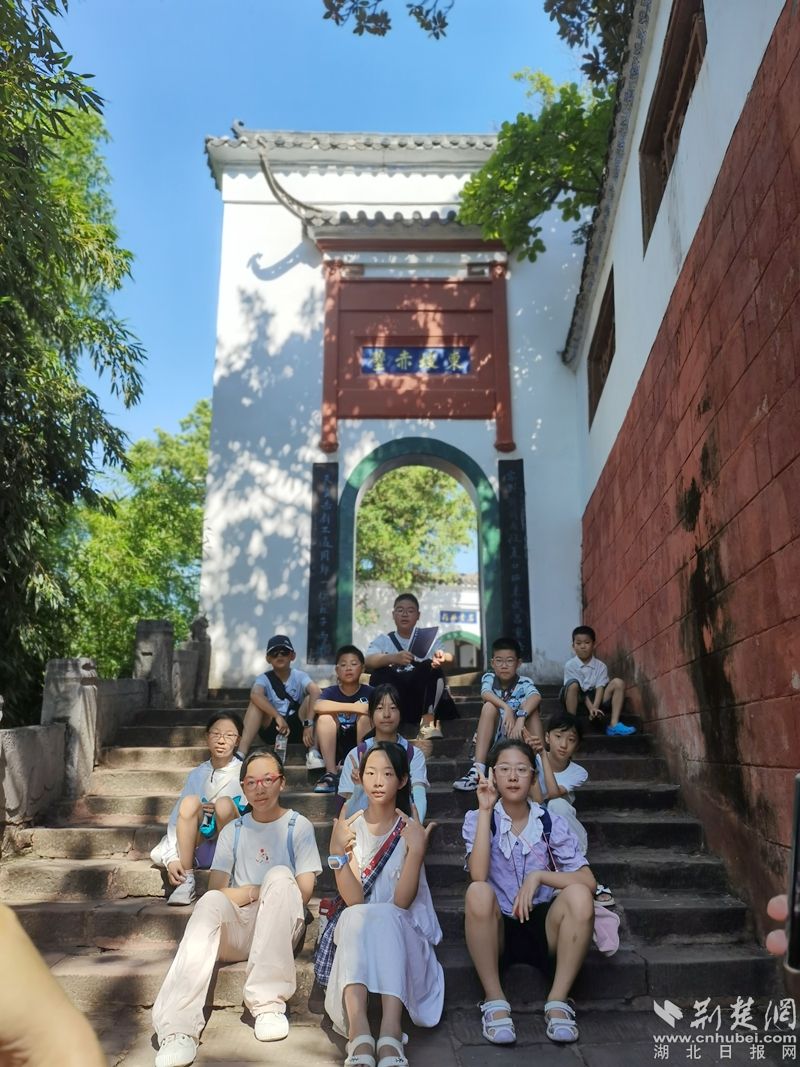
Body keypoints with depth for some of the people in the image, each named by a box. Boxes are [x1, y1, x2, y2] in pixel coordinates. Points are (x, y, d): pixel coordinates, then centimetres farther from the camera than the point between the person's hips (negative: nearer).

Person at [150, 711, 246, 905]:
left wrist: (224, 812, -16)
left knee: (224, 803, -30)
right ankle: (187, 881, -20)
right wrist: (172, 859, -13)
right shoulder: (197, 775, 8)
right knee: (190, 801, -23)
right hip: (201, 850, 3)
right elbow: (177, 818, 0)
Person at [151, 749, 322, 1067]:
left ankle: (268, 1004, -30)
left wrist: (244, 893, -4)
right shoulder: (233, 831, 14)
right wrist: (259, 892, -11)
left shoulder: (298, 826, 6)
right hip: (237, 928, 2)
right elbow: (216, 889, 4)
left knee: (280, 875, -32)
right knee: (211, 902, -31)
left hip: (281, 927, -2)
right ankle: (178, 1029, -42)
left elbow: (303, 891, -3)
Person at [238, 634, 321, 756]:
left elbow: (316, 691, -28)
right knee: (256, 702, -23)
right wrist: (278, 717, -40)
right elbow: (255, 694, -30)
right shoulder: (264, 678, -5)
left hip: (297, 728, 0)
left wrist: (308, 723, -41)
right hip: (272, 729, 0)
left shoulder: (299, 676, -6)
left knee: (311, 698, -22)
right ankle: (242, 752, -33)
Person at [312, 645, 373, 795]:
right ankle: (331, 774, -23)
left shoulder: (369, 692, -2)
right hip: (335, 749, 1)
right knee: (325, 716, -22)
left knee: (365, 716, -23)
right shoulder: (331, 692, -4)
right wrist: (354, 707, -33)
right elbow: (317, 706, -27)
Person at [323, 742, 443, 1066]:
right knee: (359, 917, -33)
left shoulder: (410, 829, -4)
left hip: (402, 931, -1)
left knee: (384, 916, -34)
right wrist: (337, 852, -25)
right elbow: (354, 900, -12)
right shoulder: (351, 827, -2)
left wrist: (417, 850, -27)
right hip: (357, 928, 1)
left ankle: (390, 1033, -48)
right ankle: (358, 1033, -48)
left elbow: (401, 901, -15)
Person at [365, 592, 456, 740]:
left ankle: (427, 722, -30)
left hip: (422, 697, 1)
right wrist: (393, 658, -33)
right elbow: (368, 661, -12)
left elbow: (449, 657, -6)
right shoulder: (383, 640, 10)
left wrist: (442, 657, -32)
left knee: (432, 666, -23)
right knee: (380, 672, -26)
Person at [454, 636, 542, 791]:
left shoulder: (524, 682, -9)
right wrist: (506, 707, -45)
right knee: (489, 706, -27)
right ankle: (478, 769, -37)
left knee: (529, 706, -23)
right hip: (493, 737, 1)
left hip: (517, 738, -1)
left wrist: (520, 717, -48)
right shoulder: (489, 678, -5)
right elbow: (485, 693, -29)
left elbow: (536, 697, -33)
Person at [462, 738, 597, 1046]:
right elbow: (478, 875, -20)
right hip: (497, 931, -1)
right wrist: (485, 811, -20)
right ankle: (495, 1001, -18)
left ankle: (557, 1002, -15)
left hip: (543, 928, 1)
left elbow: (588, 882, -8)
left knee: (578, 896, -28)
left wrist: (539, 875, -21)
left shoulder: (551, 824, 0)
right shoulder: (477, 819, -3)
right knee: (477, 892, -32)